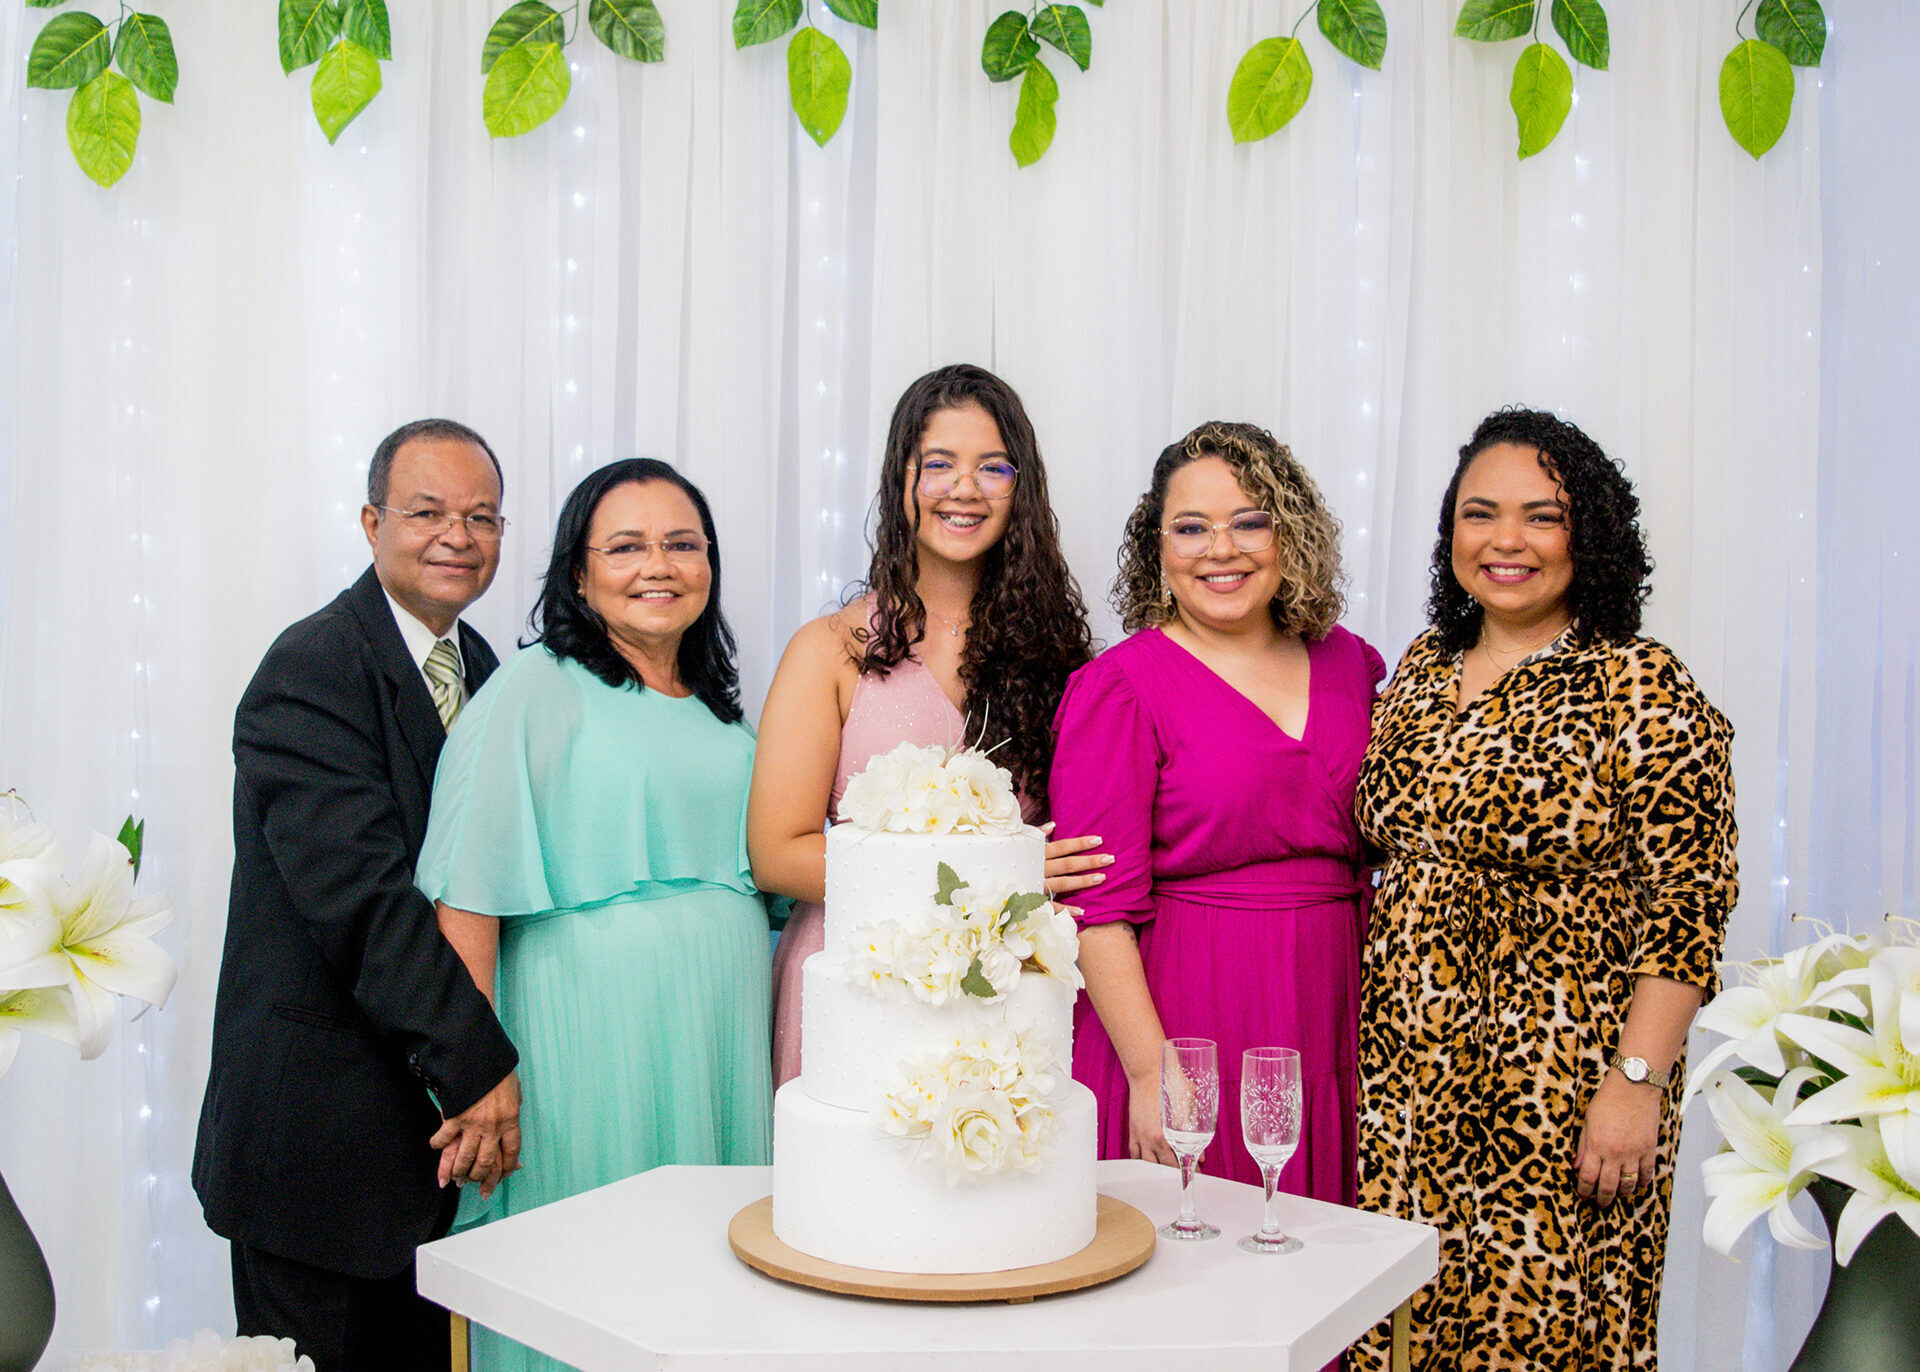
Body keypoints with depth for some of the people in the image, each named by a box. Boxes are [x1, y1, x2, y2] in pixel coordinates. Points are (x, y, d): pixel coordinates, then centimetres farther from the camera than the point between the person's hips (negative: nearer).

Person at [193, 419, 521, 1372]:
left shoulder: (484, 671, 10)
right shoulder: (311, 667, -14)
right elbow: (363, 896, -22)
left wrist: (481, 1072, -2)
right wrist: (481, 1068, -22)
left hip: (441, 1118, 7)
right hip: (319, 1118, -7)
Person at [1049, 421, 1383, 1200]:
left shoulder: (1346, 663, 9)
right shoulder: (1121, 687, -7)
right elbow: (1098, 907, -11)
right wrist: (1153, 1072, -16)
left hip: (1334, 1022, 5)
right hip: (1182, 1019, -4)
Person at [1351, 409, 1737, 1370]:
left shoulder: (1644, 691, -9)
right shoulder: (1422, 668, 8)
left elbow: (1684, 910, -12)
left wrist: (1638, 1081, -17)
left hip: (1556, 1091, -5)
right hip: (1401, 1075, 5)